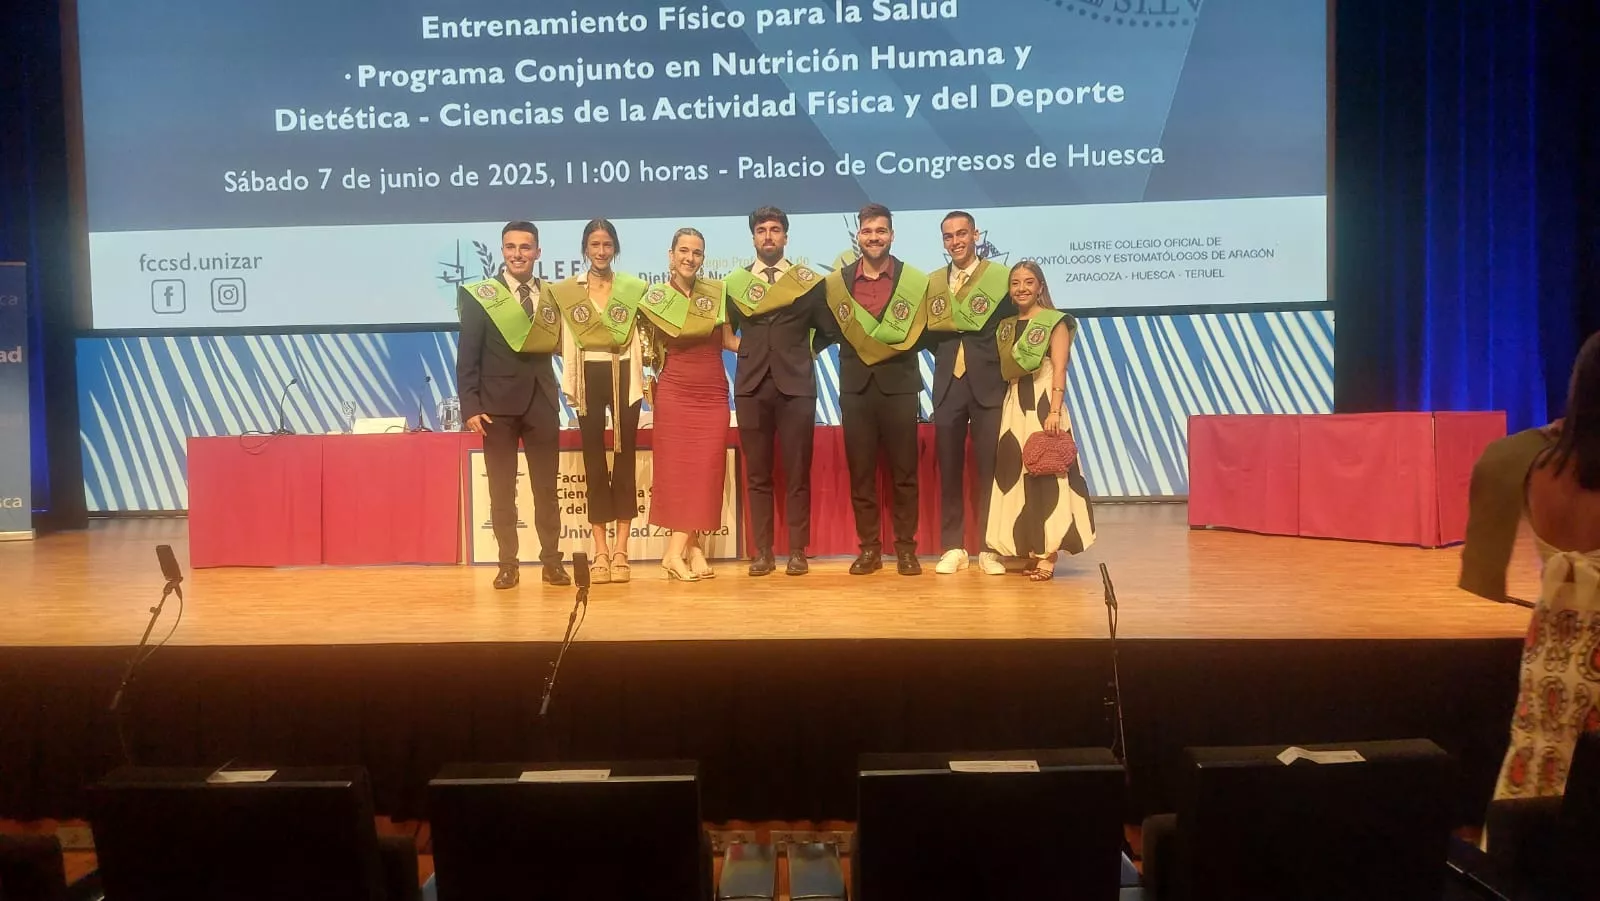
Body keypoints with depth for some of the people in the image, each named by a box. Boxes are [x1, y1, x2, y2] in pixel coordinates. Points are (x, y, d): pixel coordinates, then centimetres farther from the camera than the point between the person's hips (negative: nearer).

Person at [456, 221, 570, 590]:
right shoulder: (480, 296, -1)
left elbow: (558, 346, 8)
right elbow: (467, 356, -5)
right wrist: (471, 406, -11)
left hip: (542, 401, 2)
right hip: (498, 403, -2)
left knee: (546, 488, 7)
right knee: (501, 489, 5)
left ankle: (552, 560, 15)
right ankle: (507, 564, 13)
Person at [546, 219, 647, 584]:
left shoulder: (634, 288, 5)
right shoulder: (565, 291, 5)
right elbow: (564, 341, 4)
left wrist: (649, 378, -2)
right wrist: (569, 385, -2)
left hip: (624, 377, 0)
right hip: (589, 379, 1)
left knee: (624, 459, 0)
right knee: (594, 462, 3)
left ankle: (620, 551, 4)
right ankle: (601, 552, 7)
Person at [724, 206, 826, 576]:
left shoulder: (809, 280, 7)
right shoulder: (735, 281, 12)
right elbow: (726, 331, 16)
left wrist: (803, 352, 3)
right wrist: (744, 349, 2)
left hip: (795, 385, -2)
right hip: (751, 386, 2)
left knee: (797, 473, 0)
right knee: (757, 474, 4)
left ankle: (798, 551, 7)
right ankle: (762, 551, 10)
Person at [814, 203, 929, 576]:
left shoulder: (914, 280, 2)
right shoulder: (836, 281, 6)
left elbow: (925, 332, 3)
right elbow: (829, 331, 6)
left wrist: (899, 345, -10)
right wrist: (858, 344, -7)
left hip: (899, 384, -1)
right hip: (856, 386, 2)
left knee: (904, 471, 3)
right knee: (860, 471, 5)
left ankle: (905, 548, 11)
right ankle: (869, 548, 13)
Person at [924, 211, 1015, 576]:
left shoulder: (1001, 277, 1)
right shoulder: (933, 282, 12)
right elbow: (928, 334, 11)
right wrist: (946, 356, -5)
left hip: (988, 385, -3)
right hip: (948, 386, 3)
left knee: (989, 468, 0)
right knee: (949, 469, 4)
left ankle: (989, 548, 9)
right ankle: (953, 547, 11)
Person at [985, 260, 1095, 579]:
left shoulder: (1055, 322, -3)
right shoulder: (1006, 326, 13)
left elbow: (1059, 370, -11)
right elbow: (1003, 371, 9)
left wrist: (1054, 412, -21)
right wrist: (1003, 410, -1)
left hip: (1043, 403, -6)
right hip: (1014, 406, 6)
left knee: (1045, 475, -6)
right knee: (1016, 476, 4)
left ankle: (1047, 554, -5)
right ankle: (1029, 551, 10)